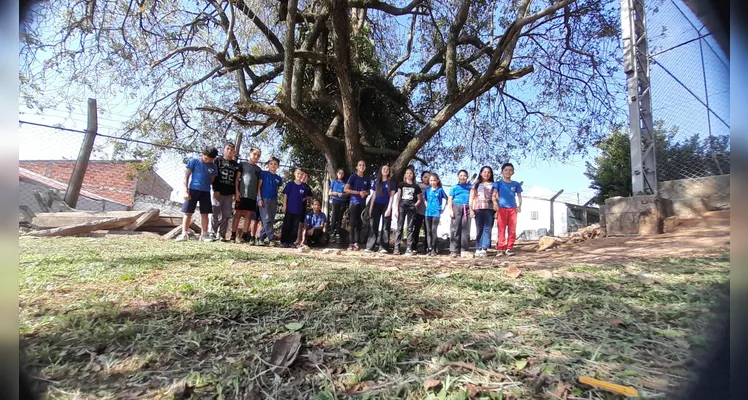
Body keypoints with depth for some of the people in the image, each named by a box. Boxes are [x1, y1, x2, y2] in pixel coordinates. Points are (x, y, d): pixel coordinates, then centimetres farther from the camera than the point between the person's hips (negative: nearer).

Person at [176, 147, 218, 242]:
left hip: (205, 192, 3)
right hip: (193, 190, -3)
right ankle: (184, 234, 2)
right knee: (188, 212, -1)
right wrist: (186, 191, -9)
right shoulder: (193, 161, 0)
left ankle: (204, 235, 11)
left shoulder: (213, 167, 8)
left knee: (205, 214, 5)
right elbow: (186, 176, -2)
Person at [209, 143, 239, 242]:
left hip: (229, 194, 3)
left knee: (226, 215, 1)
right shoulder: (218, 160, 7)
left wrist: (235, 193, 3)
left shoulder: (236, 164, 15)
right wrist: (216, 190, -11)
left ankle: (222, 235, 6)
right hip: (218, 192, -3)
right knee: (216, 214, -3)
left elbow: (236, 180, 13)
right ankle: (213, 234, 4)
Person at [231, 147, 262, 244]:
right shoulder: (243, 164, 6)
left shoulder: (259, 169, 15)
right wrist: (237, 191, -8)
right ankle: (233, 235, 1)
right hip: (242, 194, -3)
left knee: (249, 215, 2)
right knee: (238, 214, -2)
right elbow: (237, 178, 2)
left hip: (253, 196, 3)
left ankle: (244, 236, 6)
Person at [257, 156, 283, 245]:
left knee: (271, 221, 4)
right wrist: (260, 199, -10)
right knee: (267, 220, -12)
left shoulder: (278, 178, 14)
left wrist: (277, 202, 11)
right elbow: (259, 187, -1)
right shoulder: (263, 173, 3)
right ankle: (271, 239, -15)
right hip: (264, 199, -5)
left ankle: (262, 238, 13)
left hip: (273, 201, 5)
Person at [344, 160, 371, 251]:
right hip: (354, 203, -5)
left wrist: (365, 193, -4)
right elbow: (345, 189, -9)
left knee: (359, 224, 6)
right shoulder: (353, 177, -2)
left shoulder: (367, 179, 12)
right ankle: (350, 243, -4)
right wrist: (358, 192, -13)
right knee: (353, 223, -7)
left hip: (362, 204, 5)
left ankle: (356, 243, 12)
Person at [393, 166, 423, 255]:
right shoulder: (401, 184, 9)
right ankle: (396, 248, -2)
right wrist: (396, 209, -2)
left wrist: (416, 205, -3)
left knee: (410, 228, 1)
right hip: (402, 207, -1)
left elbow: (420, 199, 15)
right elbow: (398, 197, 6)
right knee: (399, 227, -2)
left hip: (411, 208, 1)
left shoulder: (416, 186, 10)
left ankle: (409, 248, 4)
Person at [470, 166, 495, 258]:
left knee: (487, 229, -7)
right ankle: (478, 249, 1)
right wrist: (471, 210, -1)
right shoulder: (476, 184, 15)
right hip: (478, 209, 0)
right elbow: (471, 198, 10)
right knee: (479, 229, 1)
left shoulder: (493, 185, 15)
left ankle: (484, 249, -11)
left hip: (489, 209, 0)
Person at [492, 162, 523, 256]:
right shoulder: (498, 183, 5)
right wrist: (495, 202, -28)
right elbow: (494, 195, -7)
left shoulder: (516, 184, 13)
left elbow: (519, 196, 14)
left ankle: (508, 248, 9)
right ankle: (500, 249, -3)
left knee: (512, 230, 2)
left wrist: (519, 206, -4)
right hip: (502, 208, -3)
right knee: (501, 230, -3)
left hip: (513, 209, 3)